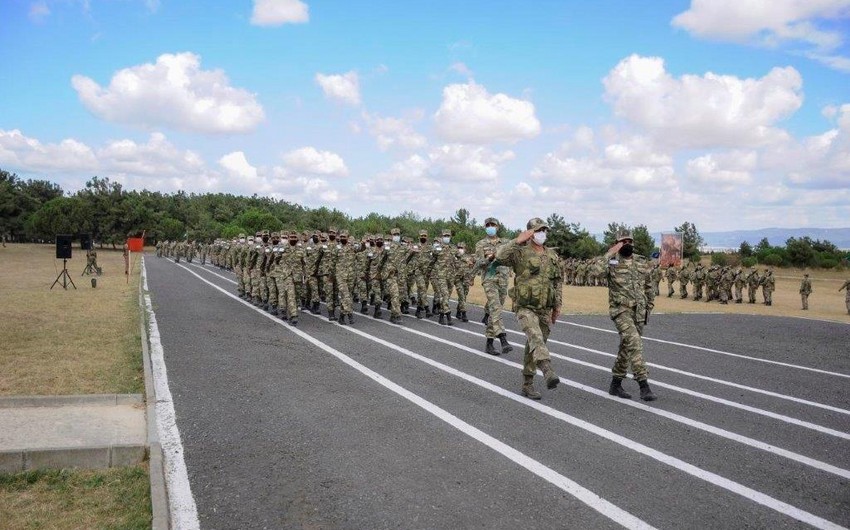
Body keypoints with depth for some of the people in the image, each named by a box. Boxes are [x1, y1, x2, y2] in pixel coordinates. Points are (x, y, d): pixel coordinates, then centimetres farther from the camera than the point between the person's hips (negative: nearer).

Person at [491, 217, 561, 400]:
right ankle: (548, 372, -46)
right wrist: (517, 241, -25)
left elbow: (557, 282, 18)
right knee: (536, 338, -30)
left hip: (545, 310, 6)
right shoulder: (520, 253, -7)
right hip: (526, 308, -6)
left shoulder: (552, 256, 11)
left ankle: (527, 385, 20)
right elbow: (500, 256, -26)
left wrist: (557, 305, 15)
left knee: (534, 346, 11)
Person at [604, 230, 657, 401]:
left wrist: (649, 307, 15)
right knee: (634, 343, -21)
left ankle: (615, 384, 24)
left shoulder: (642, 262, 11)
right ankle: (644, 385, -19)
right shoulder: (611, 261, -4)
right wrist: (610, 253, -22)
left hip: (639, 312, 6)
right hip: (621, 310, -5)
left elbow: (649, 287, 20)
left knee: (627, 347, 12)